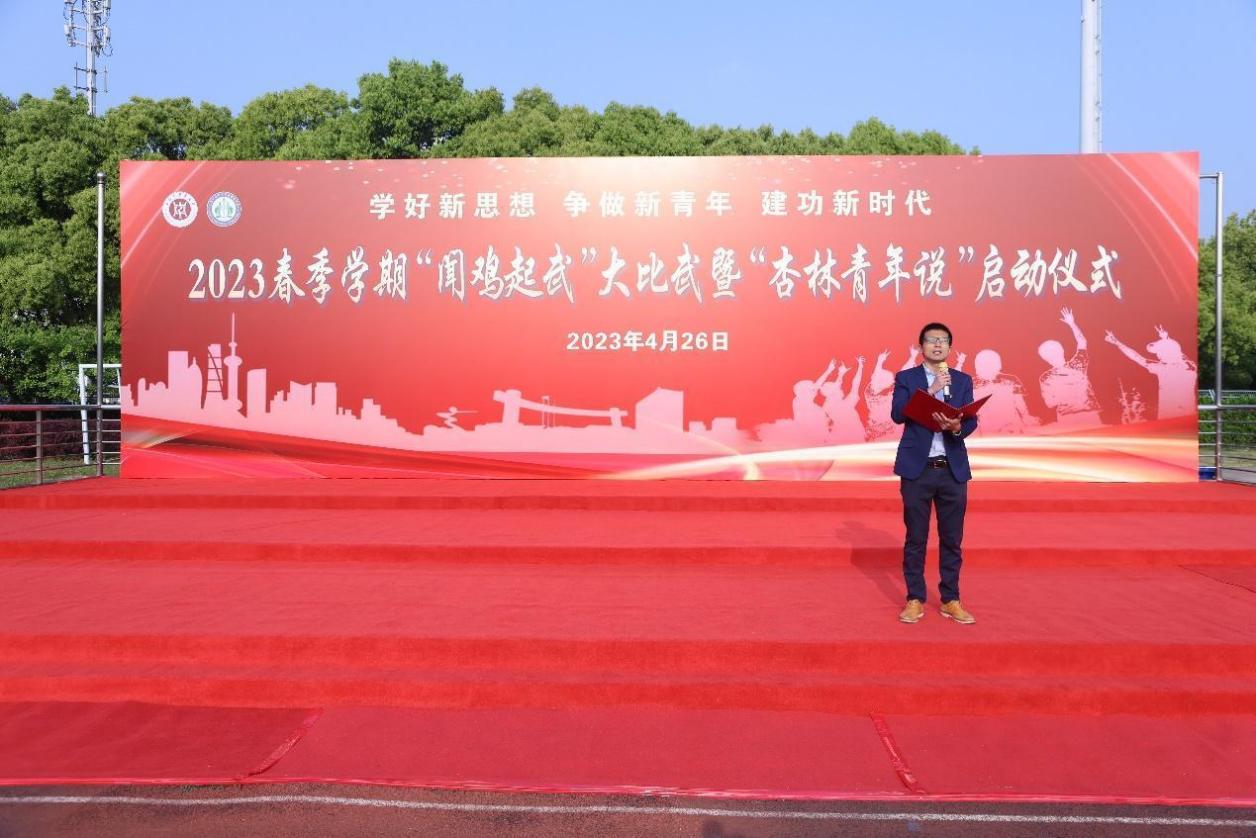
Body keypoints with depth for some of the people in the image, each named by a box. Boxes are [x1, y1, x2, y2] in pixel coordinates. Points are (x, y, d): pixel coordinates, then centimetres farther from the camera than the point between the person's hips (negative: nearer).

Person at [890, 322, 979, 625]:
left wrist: (957, 426, -21)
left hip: (954, 469, 2)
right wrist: (931, 390, -19)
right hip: (917, 468, -2)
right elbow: (897, 415, -12)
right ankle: (915, 600, 13)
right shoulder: (906, 378, 3)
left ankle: (950, 600, 17)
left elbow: (972, 421, 1)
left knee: (952, 539, 7)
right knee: (915, 538, 4)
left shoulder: (963, 380, 10)